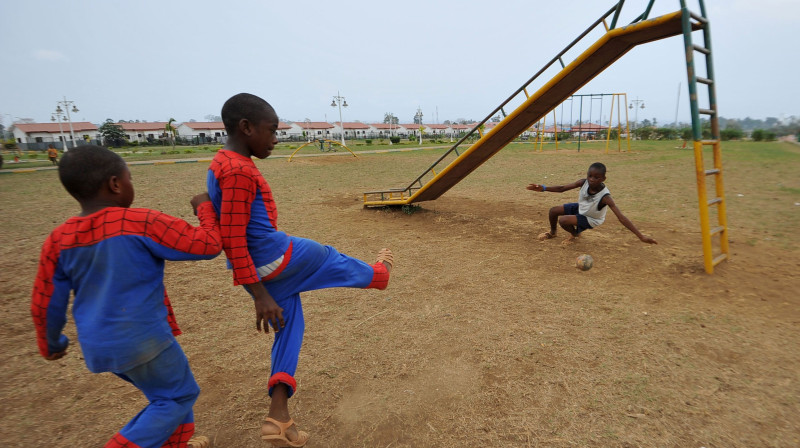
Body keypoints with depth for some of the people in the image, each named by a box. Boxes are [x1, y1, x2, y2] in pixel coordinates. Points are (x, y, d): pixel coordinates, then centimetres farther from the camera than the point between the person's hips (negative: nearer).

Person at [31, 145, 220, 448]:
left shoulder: (58, 240, -1)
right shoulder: (144, 223, -19)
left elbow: (45, 305, 6)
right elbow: (209, 245, -17)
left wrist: (51, 344, 24)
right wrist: (205, 208, -1)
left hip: (97, 345, 8)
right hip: (143, 340, -7)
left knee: (167, 391, 26)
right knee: (178, 397, 13)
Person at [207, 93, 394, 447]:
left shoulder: (222, 163, 11)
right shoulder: (239, 171, -21)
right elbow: (232, 239, -25)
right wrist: (261, 295, -23)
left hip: (257, 267, 10)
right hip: (275, 258, -10)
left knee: (290, 325, 15)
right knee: (329, 258, 15)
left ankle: (278, 418, 15)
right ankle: (376, 274, 45)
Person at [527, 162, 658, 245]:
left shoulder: (605, 196, -38)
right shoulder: (584, 183, -25)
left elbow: (621, 217, -39)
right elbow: (562, 188, -18)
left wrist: (641, 236, -44)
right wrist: (544, 188, -33)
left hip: (591, 219, -5)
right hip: (580, 208, 5)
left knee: (563, 220, -25)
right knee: (553, 211, 0)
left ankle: (575, 234, 10)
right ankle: (552, 233, 32)